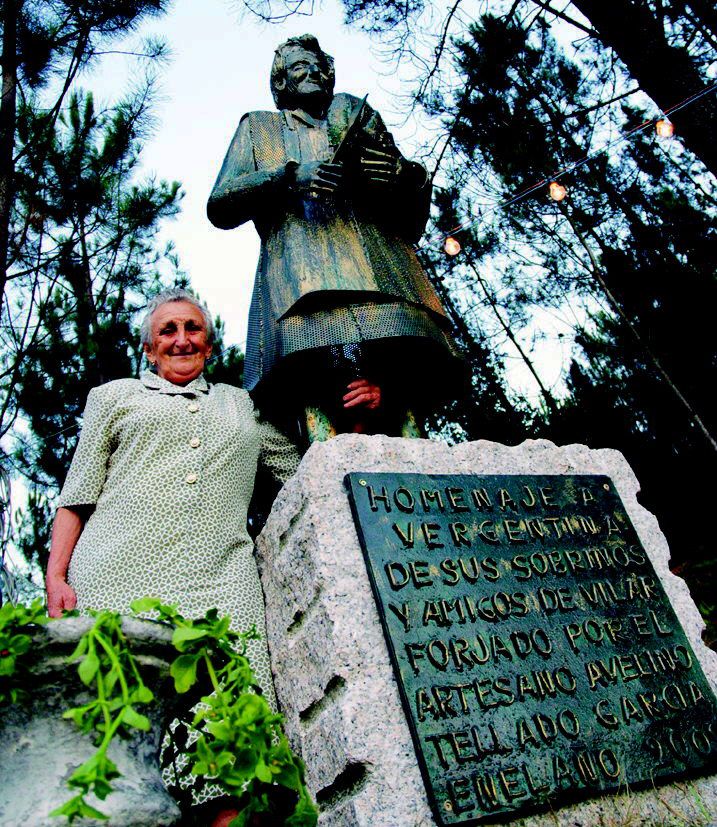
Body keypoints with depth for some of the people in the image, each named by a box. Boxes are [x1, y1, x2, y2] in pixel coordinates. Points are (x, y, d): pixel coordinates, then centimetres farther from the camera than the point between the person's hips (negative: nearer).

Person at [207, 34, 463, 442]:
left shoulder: (361, 116, 36)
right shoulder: (259, 126, 34)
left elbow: (413, 224, 27)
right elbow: (219, 206, 16)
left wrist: (409, 177, 3)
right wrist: (287, 177, -1)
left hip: (381, 267, 2)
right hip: (300, 272, -1)